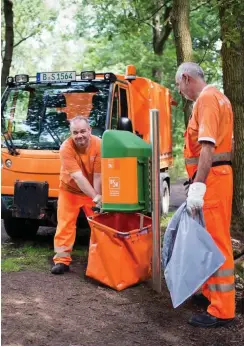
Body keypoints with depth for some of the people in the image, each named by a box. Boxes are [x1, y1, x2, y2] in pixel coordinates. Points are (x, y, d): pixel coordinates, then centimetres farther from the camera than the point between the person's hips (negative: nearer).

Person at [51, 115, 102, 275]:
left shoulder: (99, 144, -24)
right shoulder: (66, 148, -29)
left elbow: (98, 175, -21)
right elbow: (78, 177, -34)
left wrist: (98, 197, -24)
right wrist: (96, 198, -38)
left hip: (93, 190, 2)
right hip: (70, 189, -1)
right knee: (65, 224, -3)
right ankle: (62, 260, 3)